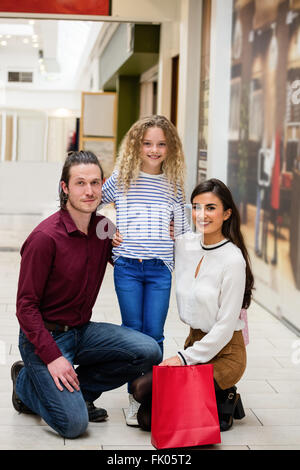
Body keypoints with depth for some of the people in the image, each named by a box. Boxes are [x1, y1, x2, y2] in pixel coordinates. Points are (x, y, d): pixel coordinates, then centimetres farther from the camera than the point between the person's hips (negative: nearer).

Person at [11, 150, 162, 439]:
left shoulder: (104, 229, 0)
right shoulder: (45, 237, -19)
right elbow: (26, 306, -16)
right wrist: (52, 357, -23)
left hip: (82, 331, 6)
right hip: (45, 336, -6)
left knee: (149, 352, -15)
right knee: (74, 424, -18)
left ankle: (78, 389, 4)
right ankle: (27, 383, 12)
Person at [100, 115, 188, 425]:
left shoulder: (173, 184, 7)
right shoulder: (122, 178, 3)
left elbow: (181, 228, 12)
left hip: (160, 269, 1)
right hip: (127, 267, -1)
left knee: (154, 334, 2)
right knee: (132, 332, 4)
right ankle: (134, 396, 13)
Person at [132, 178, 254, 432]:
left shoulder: (233, 260, -18)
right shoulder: (185, 243, 1)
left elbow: (226, 326, -17)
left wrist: (185, 358, -17)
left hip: (224, 353, -7)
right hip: (195, 342, 7)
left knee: (145, 388, -20)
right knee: (146, 417, -5)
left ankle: (221, 405, 0)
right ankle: (220, 398, 11)